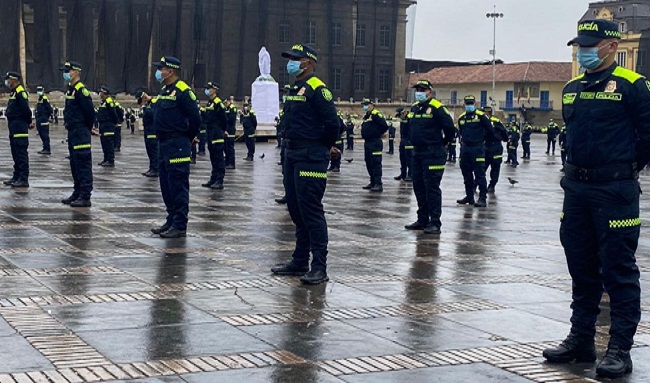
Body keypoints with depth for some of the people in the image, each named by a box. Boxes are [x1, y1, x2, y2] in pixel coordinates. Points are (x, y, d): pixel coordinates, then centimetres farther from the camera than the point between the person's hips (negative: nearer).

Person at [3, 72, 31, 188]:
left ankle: (24, 179, -8)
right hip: (14, 127, 10)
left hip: (19, 127, -10)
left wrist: (28, 122, -7)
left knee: (21, 153, -9)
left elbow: (26, 109, -20)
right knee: (16, 153, 15)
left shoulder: (20, 92, -15)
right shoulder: (13, 92, 17)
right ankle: (17, 177, 22)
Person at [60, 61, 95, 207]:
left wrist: (86, 128, -6)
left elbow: (90, 111, -17)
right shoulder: (70, 89, 15)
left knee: (83, 164, -8)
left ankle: (85, 197, -6)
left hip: (80, 133, -10)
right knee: (75, 164, 15)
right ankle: (77, 193, 23)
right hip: (72, 132, 10)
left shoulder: (81, 90, -15)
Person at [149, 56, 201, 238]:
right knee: (166, 186, 14)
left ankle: (180, 226, -3)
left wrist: (185, 139, -6)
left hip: (177, 147, -10)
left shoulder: (182, 91, -13)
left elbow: (195, 118, -16)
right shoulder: (164, 91, 16)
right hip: (164, 144, 10)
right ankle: (171, 220, 23)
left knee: (178, 186, -7)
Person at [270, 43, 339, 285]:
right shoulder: (295, 90, 16)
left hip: (311, 158, -10)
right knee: (296, 210, 14)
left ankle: (319, 267, -6)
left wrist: (325, 147, -4)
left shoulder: (317, 90, -13)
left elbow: (332, 122, -18)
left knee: (311, 212, -9)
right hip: (293, 155, 10)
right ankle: (300, 262, 23)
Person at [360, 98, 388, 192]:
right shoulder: (366, 116, 18)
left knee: (376, 164, -11)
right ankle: (373, 182, 22)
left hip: (375, 143, -10)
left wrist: (377, 134, -5)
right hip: (367, 142, 10)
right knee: (369, 163, 13)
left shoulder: (376, 114, -12)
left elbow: (384, 126, -18)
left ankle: (378, 184, -12)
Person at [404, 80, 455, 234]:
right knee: (419, 187, 12)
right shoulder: (414, 108, 13)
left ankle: (435, 223, -4)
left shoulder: (436, 108, -12)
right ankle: (422, 220, 21)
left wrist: (441, 143, 1)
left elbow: (449, 128, -12)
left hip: (433, 155, -8)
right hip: (417, 153, 8)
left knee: (432, 188, -8)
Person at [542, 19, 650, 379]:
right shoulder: (572, 89, 12)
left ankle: (620, 349, 4)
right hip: (576, 188, 7)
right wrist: (579, 169, 16)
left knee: (618, 271, -2)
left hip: (615, 191, -7)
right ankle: (581, 339, 23)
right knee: (581, 267, 13)